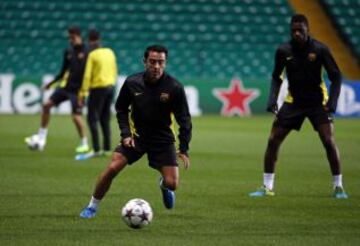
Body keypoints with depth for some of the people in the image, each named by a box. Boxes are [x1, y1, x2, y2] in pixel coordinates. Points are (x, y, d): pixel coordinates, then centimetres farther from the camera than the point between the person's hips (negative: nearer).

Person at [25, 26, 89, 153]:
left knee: (76, 115, -12)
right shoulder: (68, 51, 8)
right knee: (47, 105, 3)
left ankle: (84, 144, 5)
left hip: (77, 89, -7)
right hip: (66, 86, 7)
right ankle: (41, 137, 10)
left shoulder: (85, 52, -11)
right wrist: (51, 83, 17)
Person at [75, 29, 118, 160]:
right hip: (110, 87, 7)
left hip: (98, 89, -7)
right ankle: (107, 148, 13)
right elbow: (115, 72, 14)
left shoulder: (92, 55, -11)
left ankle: (96, 149, -11)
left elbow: (87, 76, -14)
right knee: (105, 119, 13)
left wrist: (82, 94, -12)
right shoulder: (110, 52, 9)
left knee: (92, 119, -4)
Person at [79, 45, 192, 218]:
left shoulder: (174, 88, -16)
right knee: (112, 168, -17)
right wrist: (126, 133, -8)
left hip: (163, 139, -1)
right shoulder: (132, 83, -11)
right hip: (136, 136, 1)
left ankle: (164, 184, 31)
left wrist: (184, 149, -15)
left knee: (172, 184, -9)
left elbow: (184, 119, -9)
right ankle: (92, 207, 2)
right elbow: (121, 109, 5)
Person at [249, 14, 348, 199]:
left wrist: (332, 102, -19)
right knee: (273, 140, -5)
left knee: (329, 141, -16)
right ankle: (267, 187, 7)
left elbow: (335, 77, -8)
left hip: (318, 102, -2)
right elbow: (277, 78, 7)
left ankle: (338, 186, -1)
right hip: (293, 102, 2)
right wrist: (272, 99, -7)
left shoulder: (320, 50, -14)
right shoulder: (284, 51, -8)